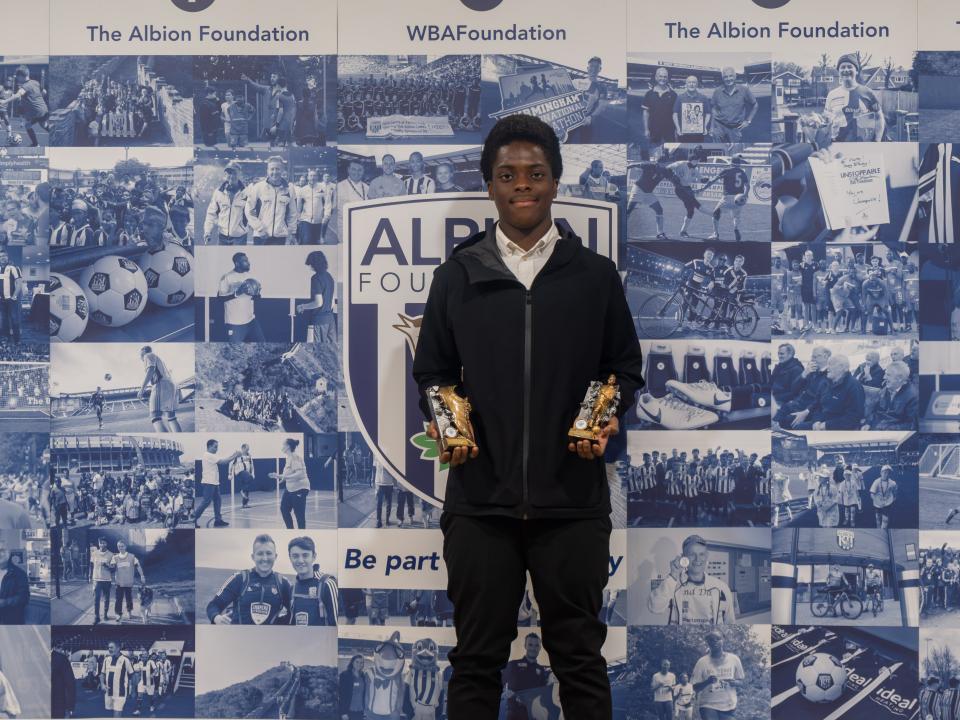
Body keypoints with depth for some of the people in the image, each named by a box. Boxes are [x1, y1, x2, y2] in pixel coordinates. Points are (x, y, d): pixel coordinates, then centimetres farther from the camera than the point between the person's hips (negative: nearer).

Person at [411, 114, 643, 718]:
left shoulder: (595, 275, 5)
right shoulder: (457, 277, 7)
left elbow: (626, 367, 11)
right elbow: (431, 372, 12)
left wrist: (610, 420, -7)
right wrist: (442, 423, -6)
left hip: (572, 500, 0)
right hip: (480, 499, 1)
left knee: (580, 657, 8)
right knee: (477, 658, 8)